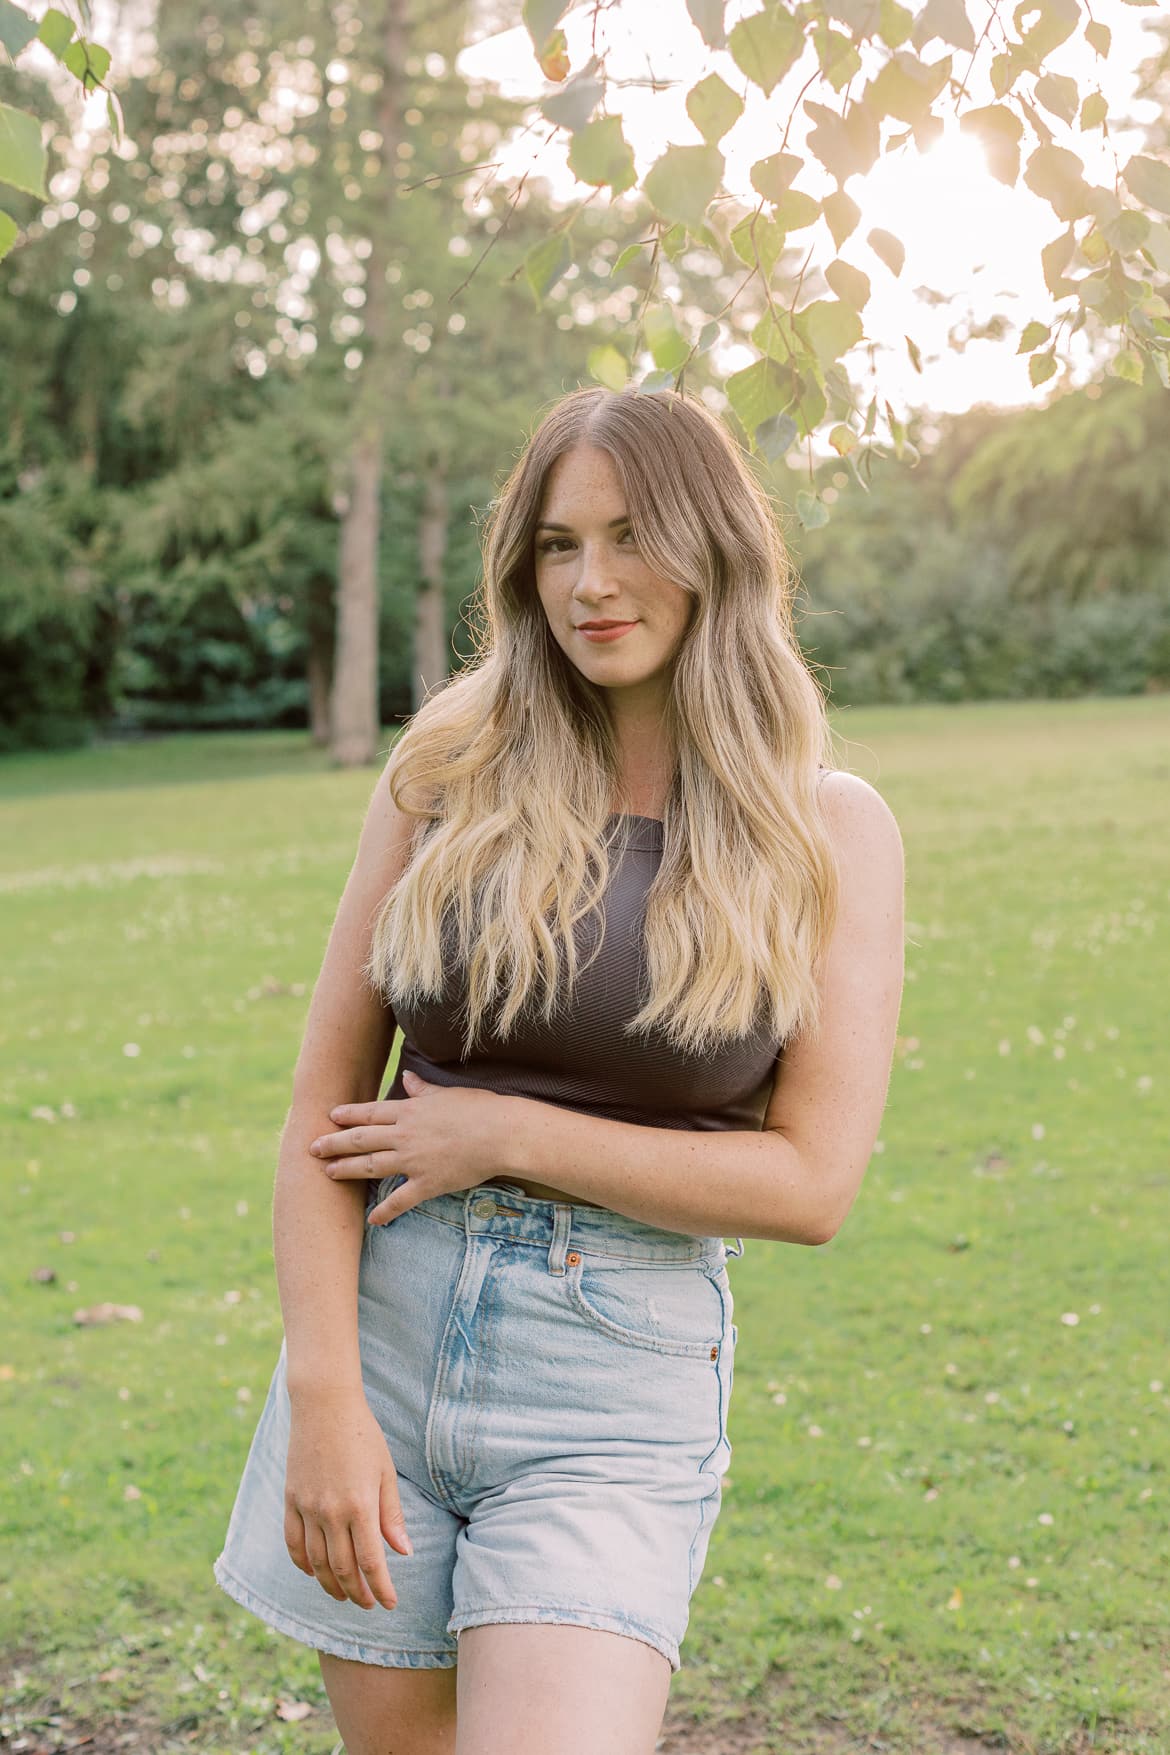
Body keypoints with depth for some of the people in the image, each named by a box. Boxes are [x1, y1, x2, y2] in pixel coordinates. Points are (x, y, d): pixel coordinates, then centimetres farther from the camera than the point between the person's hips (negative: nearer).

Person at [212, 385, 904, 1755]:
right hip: (382, 1323, 2)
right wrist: (324, 1398, -9)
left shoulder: (830, 830, -2)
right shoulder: (451, 771, 1)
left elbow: (812, 1183, -7)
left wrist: (506, 1137, -10)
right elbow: (325, 1103, 0)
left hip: (617, 1382, -2)